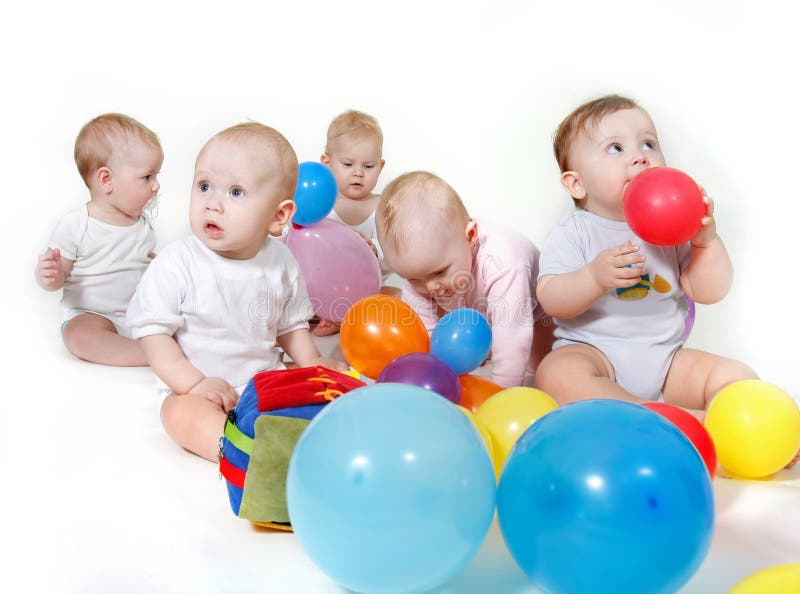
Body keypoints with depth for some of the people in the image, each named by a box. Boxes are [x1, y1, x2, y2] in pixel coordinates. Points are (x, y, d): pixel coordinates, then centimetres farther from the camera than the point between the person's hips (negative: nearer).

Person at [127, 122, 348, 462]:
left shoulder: (282, 264, -2)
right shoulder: (176, 264, -14)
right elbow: (153, 331, -11)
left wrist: (312, 363, -3)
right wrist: (194, 383, -20)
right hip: (198, 388, -3)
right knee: (182, 414, -33)